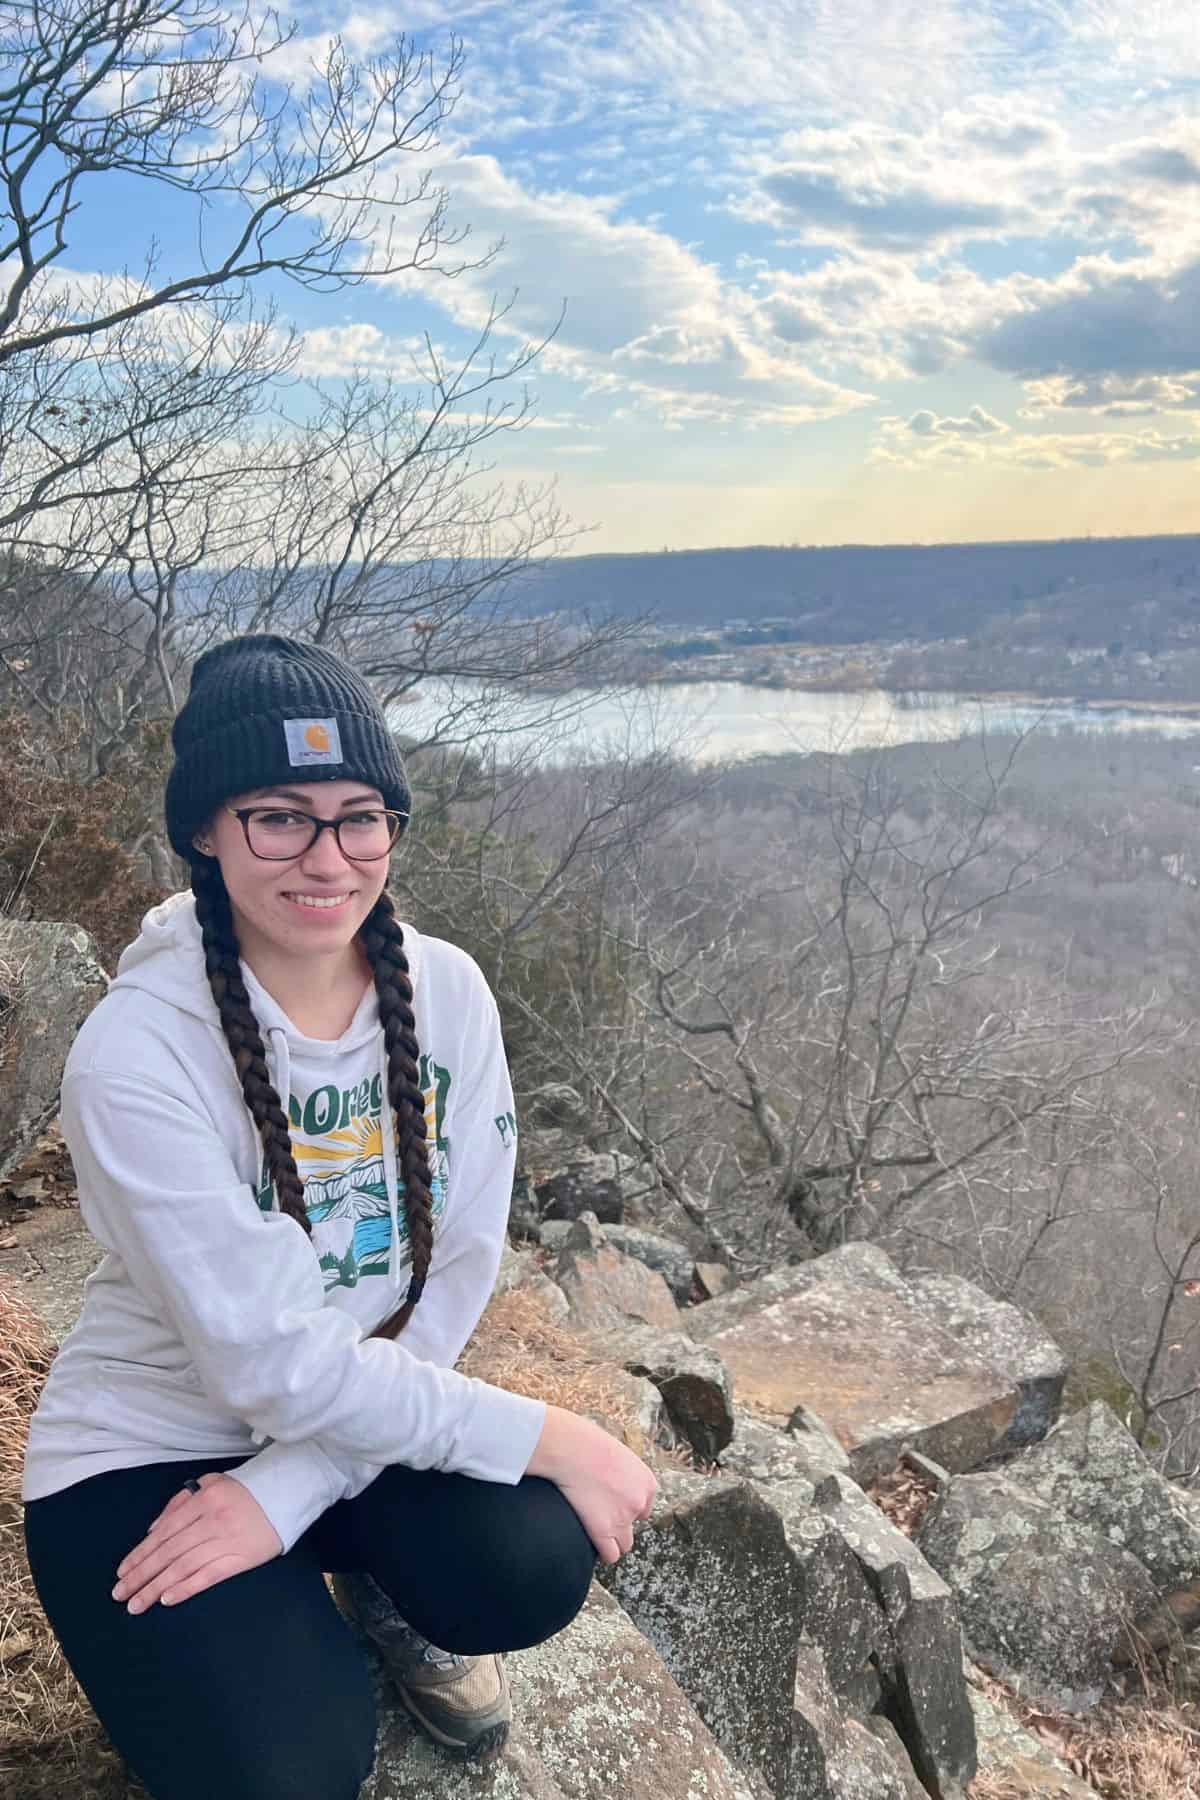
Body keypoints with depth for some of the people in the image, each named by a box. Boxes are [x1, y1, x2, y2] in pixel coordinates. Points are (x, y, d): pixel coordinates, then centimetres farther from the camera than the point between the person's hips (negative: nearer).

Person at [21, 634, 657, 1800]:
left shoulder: (446, 992, -13)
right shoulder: (136, 1054, -26)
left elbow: (457, 1276, -10)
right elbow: (275, 1363, -26)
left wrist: (287, 1492, -18)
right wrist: (548, 1438, -23)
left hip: (365, 1414, 3)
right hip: (145, 1455, -3)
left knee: (533, 1575, -22)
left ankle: (382, 1585, 14)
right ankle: (241, 1643, 16)